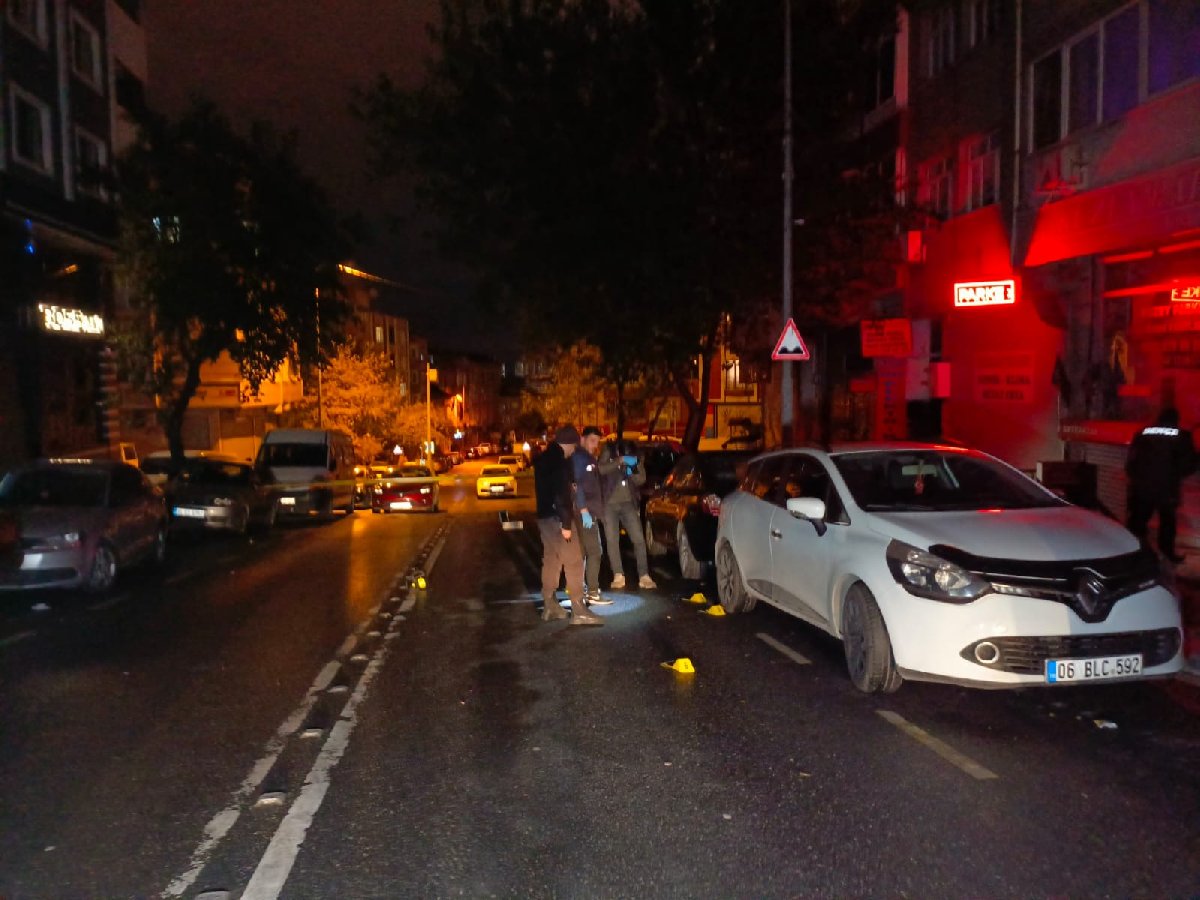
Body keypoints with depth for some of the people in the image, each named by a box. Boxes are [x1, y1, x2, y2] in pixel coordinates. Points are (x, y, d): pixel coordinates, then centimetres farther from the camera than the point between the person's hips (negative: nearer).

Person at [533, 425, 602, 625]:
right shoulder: (558, 460, -16)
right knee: (573, 560, -8)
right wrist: (566, 523, -22)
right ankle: (578, 610, -9)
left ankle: (549, 606, 18)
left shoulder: (544, 458, 14)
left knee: (551, 560, 14)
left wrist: (570, 488, 27)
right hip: (556, 517, -10)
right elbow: (561, 494, -22)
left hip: (545, 515, 10)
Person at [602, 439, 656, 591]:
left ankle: (644, 577, -1)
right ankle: (618, 576, 6)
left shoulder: (636, 457, -3)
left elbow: (641, 479, -2)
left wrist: (631, 473, -24)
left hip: (629, 503, 1)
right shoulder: (609, 452, -8)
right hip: (610, 504, -1)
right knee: (612, 540, -1)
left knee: (639, 539, -4)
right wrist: (617, 462, -35)